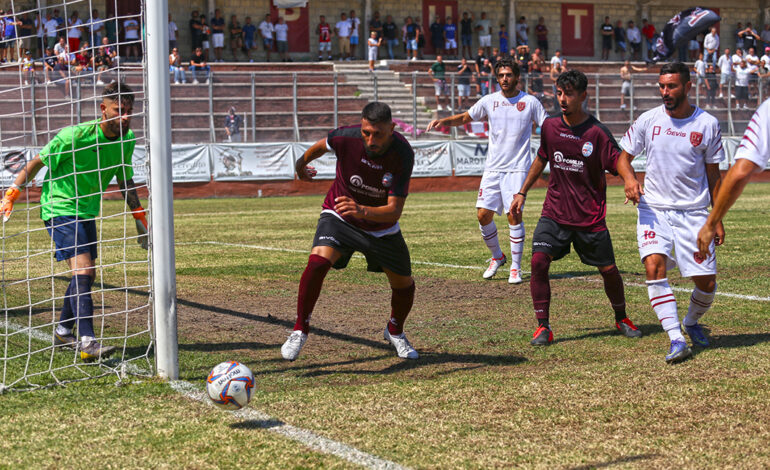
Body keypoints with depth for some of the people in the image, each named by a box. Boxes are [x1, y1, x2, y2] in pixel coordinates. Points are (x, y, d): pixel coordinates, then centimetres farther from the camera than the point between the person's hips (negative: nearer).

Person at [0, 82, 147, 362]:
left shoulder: (127, 139, -3)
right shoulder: (76, 136, -22)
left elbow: (124, 180, 15)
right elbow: (37, 163, -10)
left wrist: (139, 216, 17)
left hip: (87, 212, 8)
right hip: (59, 209, -8)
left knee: (86, 274, 11)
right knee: (83, 270, -20)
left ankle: (63, 333, 30)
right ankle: (87, 342, -26)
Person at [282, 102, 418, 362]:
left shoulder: (403, 154, -28)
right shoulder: (346, 136, -27)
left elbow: (394, 211, -32)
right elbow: (321, 146, 0)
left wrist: (362, 211, -51)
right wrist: (302, 163, 21)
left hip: (382, 226, 1)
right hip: (339, 216, -1)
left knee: (404, 284, 7)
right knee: (318, 261, -28)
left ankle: (395, 331, 40)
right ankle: (300, 330, -12)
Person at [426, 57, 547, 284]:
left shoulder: (530, 102, 0)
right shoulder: (489, 101, 7)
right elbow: (465, 117, 17)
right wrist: (443, 121, 2)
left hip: (517, 168, -3)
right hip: (493, 167, 3)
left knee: (514, 215, -12)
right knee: (483, 214, -2)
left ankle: (516, 267, 1)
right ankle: (497, 256, 23)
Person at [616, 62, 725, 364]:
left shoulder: (707, 124, -1)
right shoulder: (648, 120, 0)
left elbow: (713, 174, 7)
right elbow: (624, 157, 9)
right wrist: (629, 179, -14)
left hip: (693, 212, 0)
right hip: (654, 209, 0)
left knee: (707, 283, -1)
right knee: (654, 268, -23)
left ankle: (692, 322, 32)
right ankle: (676, 340, -22)